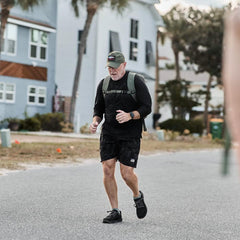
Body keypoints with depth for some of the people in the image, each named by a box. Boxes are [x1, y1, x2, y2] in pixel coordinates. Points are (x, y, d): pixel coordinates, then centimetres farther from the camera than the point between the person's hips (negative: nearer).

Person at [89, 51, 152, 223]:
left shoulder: (136, 81, -5)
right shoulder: (104, 84, 9)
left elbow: (147, 107, -7)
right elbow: (99, 108, 17)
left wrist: (129, 115, -24)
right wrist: (95, 122, -4)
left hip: (130, 134, -4)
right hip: (108, 133, 4)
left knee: (127, 173, -9)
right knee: (107, 170, -7)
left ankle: (138, 196, 25)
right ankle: (115, 212, 3)